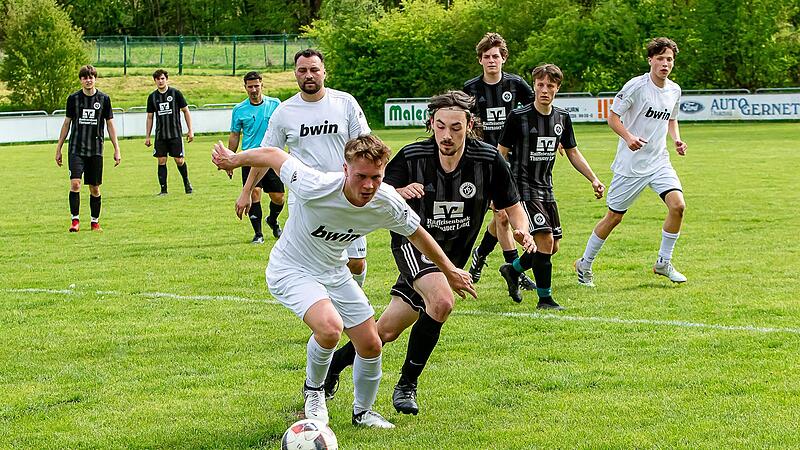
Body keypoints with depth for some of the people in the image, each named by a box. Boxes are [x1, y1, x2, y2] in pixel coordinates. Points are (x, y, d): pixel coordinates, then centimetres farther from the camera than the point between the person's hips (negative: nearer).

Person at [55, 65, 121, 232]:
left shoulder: (104, 99, 3)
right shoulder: (73, 98, 3)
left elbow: (110, 124, 7)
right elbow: (67, 123, 10)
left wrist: (117, 149, 3)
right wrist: (58, 148, 9)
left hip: (96, 150, 1)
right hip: (76, 149, -1)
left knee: (95, 188, 5)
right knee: (75, 183, -16)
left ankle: (95, 222, 18)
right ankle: (75, 220, -11)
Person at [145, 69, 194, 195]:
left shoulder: (175, 93, -1)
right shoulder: (152, 97, 6)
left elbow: (186, 111, 4)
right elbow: (150, 117, 13)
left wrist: (190, 131, 0)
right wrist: (147, 136, 9)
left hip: (175, 134, -2)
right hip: (160, 135, 2)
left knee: (179, 160, -1)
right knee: (161, 161, -1)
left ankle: (186, 183, 23)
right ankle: (163, 189, 4)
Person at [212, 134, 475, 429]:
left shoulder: (388, 204, -20)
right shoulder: (315, 188, -36)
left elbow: (417, 234, 1)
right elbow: (273, 156, -20)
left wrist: (450, 271, 14)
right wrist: (232, 160, -2)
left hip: (334, 272, 6)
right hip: (291, 270, -5)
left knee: (371, 346, 6)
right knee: (330, 327, -31)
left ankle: (363, 412, 34)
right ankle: (313, 391, -1)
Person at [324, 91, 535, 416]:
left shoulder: (489, 160, -14)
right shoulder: (411, 157, -17)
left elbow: (512, 206, -2)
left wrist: (522, 231, -23)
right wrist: (399, 193, -34)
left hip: (452, 257, 3)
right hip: (413, 245, -3)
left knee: (387, 332, 3)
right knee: (442, 300, -30)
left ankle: (334, 364, 29)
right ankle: (406, 385, -12)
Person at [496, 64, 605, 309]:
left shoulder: (562, 117, 4)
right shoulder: (519, 116, -12)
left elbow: (573, 152, 15)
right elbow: (500, 153, -7)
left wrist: (593, 179, 6)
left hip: (546, 188, 7)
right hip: (523, 186, -7)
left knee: (552, 247, 8)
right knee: (545, 240, -17)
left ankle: (512, 270, 33)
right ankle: (545, 298, -7)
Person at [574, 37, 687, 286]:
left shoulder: (674, 90, 5)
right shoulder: (636, 86, -14)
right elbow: (613, 117, -10)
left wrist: (676, 139, 4)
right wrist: (628, 137, -27)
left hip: (659, 161, 5)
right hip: (630, 164, -5)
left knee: (678, 205, -15)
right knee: (614, 216, 2)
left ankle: (663, 263, 3)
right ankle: (585, 265, 22)